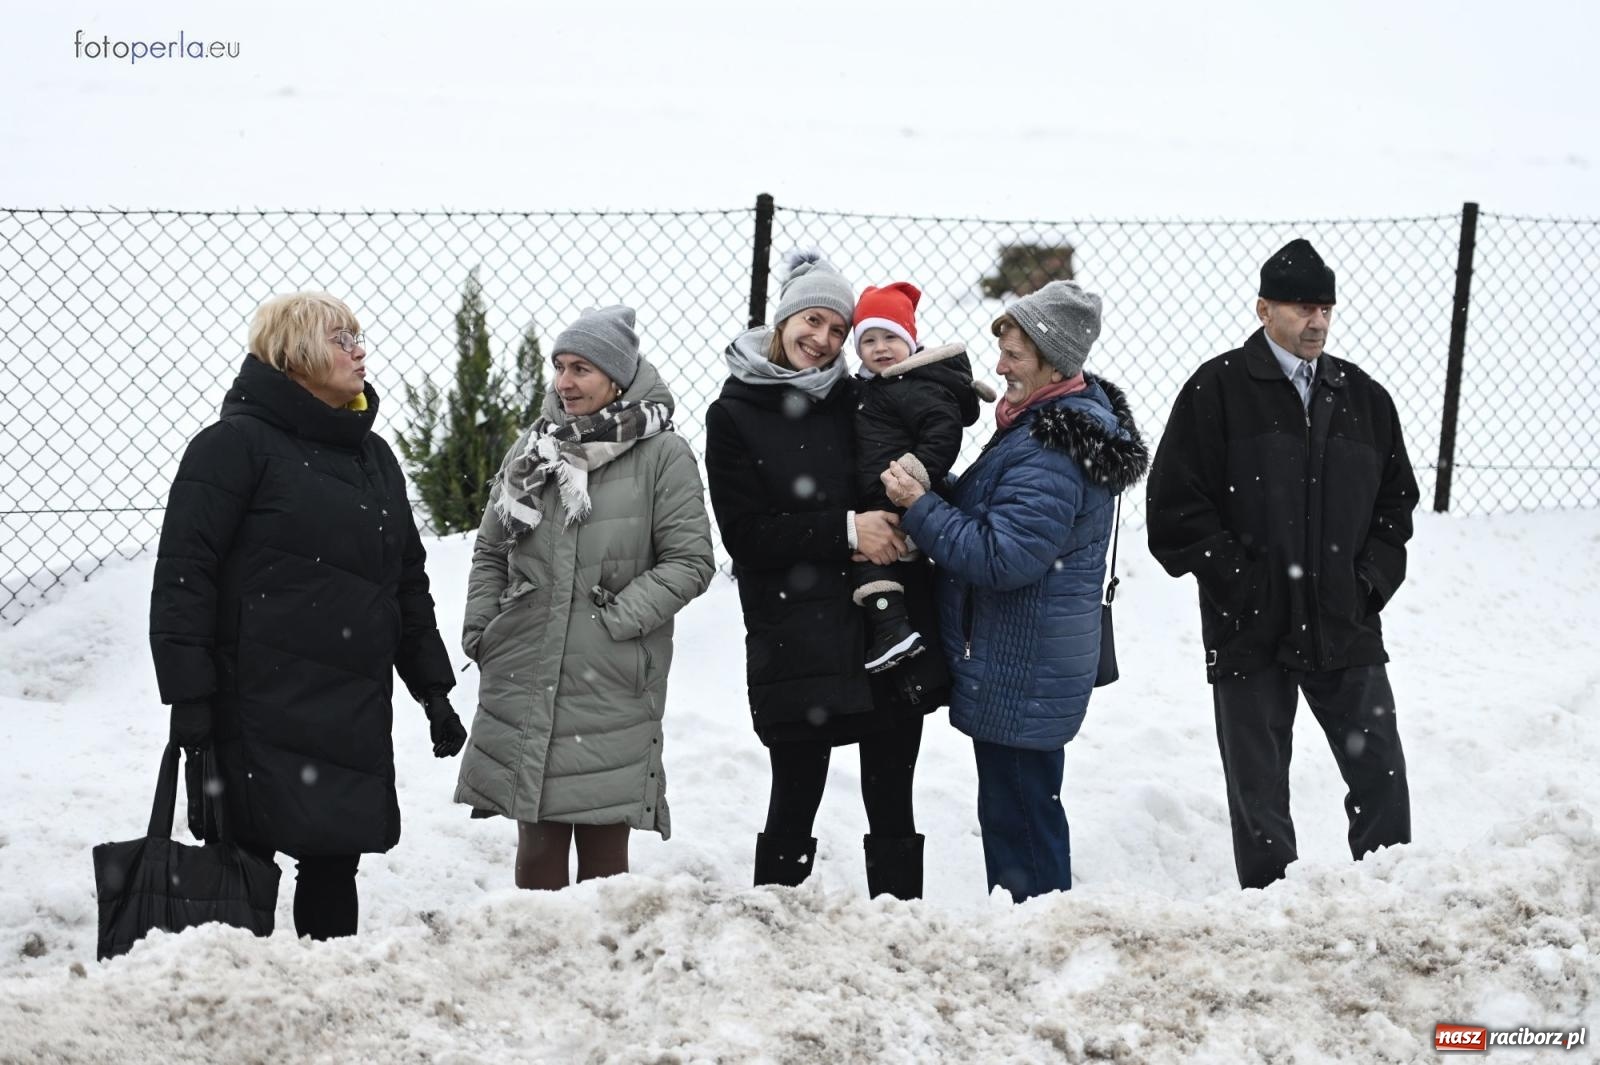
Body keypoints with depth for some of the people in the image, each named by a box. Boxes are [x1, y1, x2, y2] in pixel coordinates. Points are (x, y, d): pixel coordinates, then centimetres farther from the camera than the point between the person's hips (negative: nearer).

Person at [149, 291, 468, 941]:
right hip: (264, 711, -7)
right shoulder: (237, 443, -6)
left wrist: (433, 688, 20)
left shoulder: (373, 456, 18)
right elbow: (183, 574, -10)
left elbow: (408, 582, 24)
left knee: (336, 864, 9)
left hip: (356, 714, 7)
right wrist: (188, 695, -16)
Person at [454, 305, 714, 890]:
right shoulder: (532, 448, 12)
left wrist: (618, 618, -13)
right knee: (538, 844, 6)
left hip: (611, 688, -4)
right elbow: (490, 552, 17)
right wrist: (479, 631, 7)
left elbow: (690, 561, -6)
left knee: (603, 846, 0)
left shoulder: (663, 455, -3)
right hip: (525, 684, 4)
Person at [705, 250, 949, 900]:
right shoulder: (734, 416, 1)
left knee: (892, 806, 6)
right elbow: (744, 534, -7)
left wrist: (890, 525, -4)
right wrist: (845, 531, -16)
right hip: (798, 642, -3)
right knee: (794, 805, 3)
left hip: (891, 628, 3)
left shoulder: (856, 402, 10)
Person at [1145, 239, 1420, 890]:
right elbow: (1175, 506, -7)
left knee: (1381, 777, 5)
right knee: (1259, 793, 5)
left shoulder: (1363, 397, 10)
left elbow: (1396, 498, 18)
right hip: (1250, 632, -3)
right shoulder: (1219, 389, -4)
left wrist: (1373, 579, 4)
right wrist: (1237, 580, -11)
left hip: (1346, 628, 3)